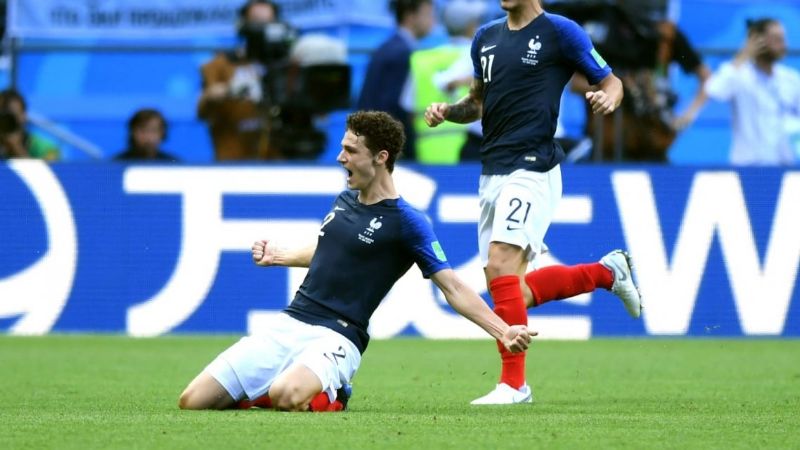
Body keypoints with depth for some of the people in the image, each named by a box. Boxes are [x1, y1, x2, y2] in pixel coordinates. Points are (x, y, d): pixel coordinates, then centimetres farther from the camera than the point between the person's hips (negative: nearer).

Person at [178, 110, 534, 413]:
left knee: (287, 397, -39)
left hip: (336, 337, -6)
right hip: (288, 325, 6)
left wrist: (503, 331, -19)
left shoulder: (406, 222, -8)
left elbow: (452, 287, -10)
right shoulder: (344, 201, 13)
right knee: (193, 402, -6)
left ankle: (328, 394, -4)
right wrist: (278, 256, 36)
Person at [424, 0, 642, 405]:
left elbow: (611, 83, 2)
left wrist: (607, 98, -21)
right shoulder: (487, 36, 15)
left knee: (500, 264, -22)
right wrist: (448, 111, 5)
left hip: (532, 168, -8)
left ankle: (514, 383, -16)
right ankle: (608, 272, 29)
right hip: (492, 171, 8)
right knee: (514, 291, 8)